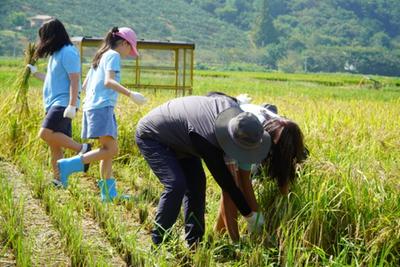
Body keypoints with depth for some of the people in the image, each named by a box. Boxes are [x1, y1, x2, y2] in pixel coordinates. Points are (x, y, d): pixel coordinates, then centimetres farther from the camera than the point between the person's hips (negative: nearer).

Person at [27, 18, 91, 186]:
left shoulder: (68, 52, -9)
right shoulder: (56, 54, 20)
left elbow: (74, 80, -17)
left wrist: (72, 105, -24)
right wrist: (35, 73, 33)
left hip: (63, 103, -10)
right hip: (53, 104, 10)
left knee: (45, 133, -27)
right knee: (55, 146, 6)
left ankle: (81, 148, -18)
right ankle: (58, 181, 9)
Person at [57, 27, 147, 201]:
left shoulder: (101, 56, 24)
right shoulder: (114, 55, -2)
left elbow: (85, 85, 25)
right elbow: (108, 81, -18)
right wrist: (130, 94, -26)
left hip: (91, 106, 10)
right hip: (102, 107, -10)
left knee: (109, 149, 9)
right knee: (111, 150, -16)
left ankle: (109, 193, 7)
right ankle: (67, 166, -20)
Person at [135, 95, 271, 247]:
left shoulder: (231, 106, -22)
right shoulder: (206, 138, -41)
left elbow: (214, 95, 5)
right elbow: (224, 180, -32)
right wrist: (250, 216, -24)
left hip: (176, 137, 9)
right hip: (151, 137, -8)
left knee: (196, 183, 0)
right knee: (176, 185, -23)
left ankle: (194, 242, 8)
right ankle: (158, 242, -11)